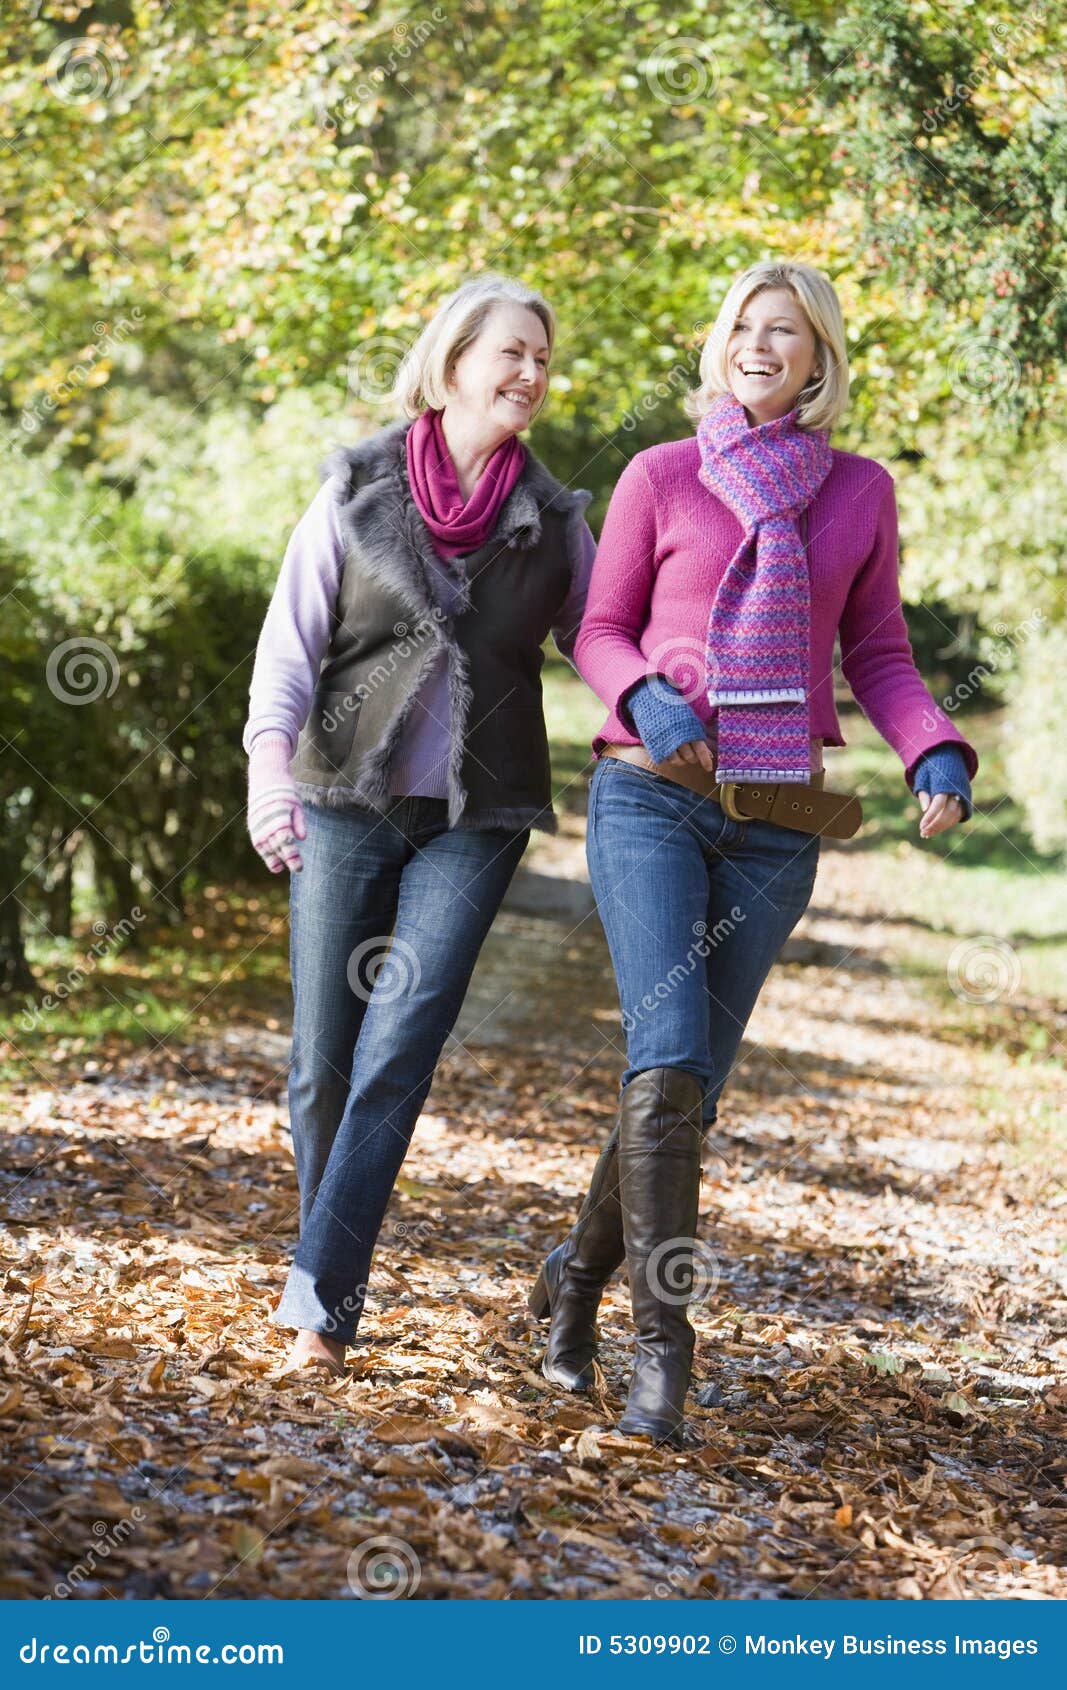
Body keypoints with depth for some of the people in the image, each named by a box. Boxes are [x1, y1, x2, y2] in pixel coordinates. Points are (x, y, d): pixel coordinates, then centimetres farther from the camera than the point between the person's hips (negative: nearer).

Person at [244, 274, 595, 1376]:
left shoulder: (552, 520, 6)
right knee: (323, 1059, 2)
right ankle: (329, 1259, 25)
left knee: (399, 1047, -14)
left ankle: (320, 1297, -12)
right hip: (348, 801, 0)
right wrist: (270, 769, -20)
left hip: (474, 819, 0)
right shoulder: (355, 493, 1)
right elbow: (289, 646, -3)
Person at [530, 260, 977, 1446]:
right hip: (653, 796, -2)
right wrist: (645, 699, -16)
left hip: (774, 824, 3)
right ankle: (663, 1346, -12)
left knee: (690, 1084, 6)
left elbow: (876, 657, 11)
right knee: (667, 1061, -18)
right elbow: (602, 634, 6)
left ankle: (579, 1273, 30)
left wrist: (937, 758, -7)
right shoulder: (659, 477, 2)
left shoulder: (860, 492, 8)